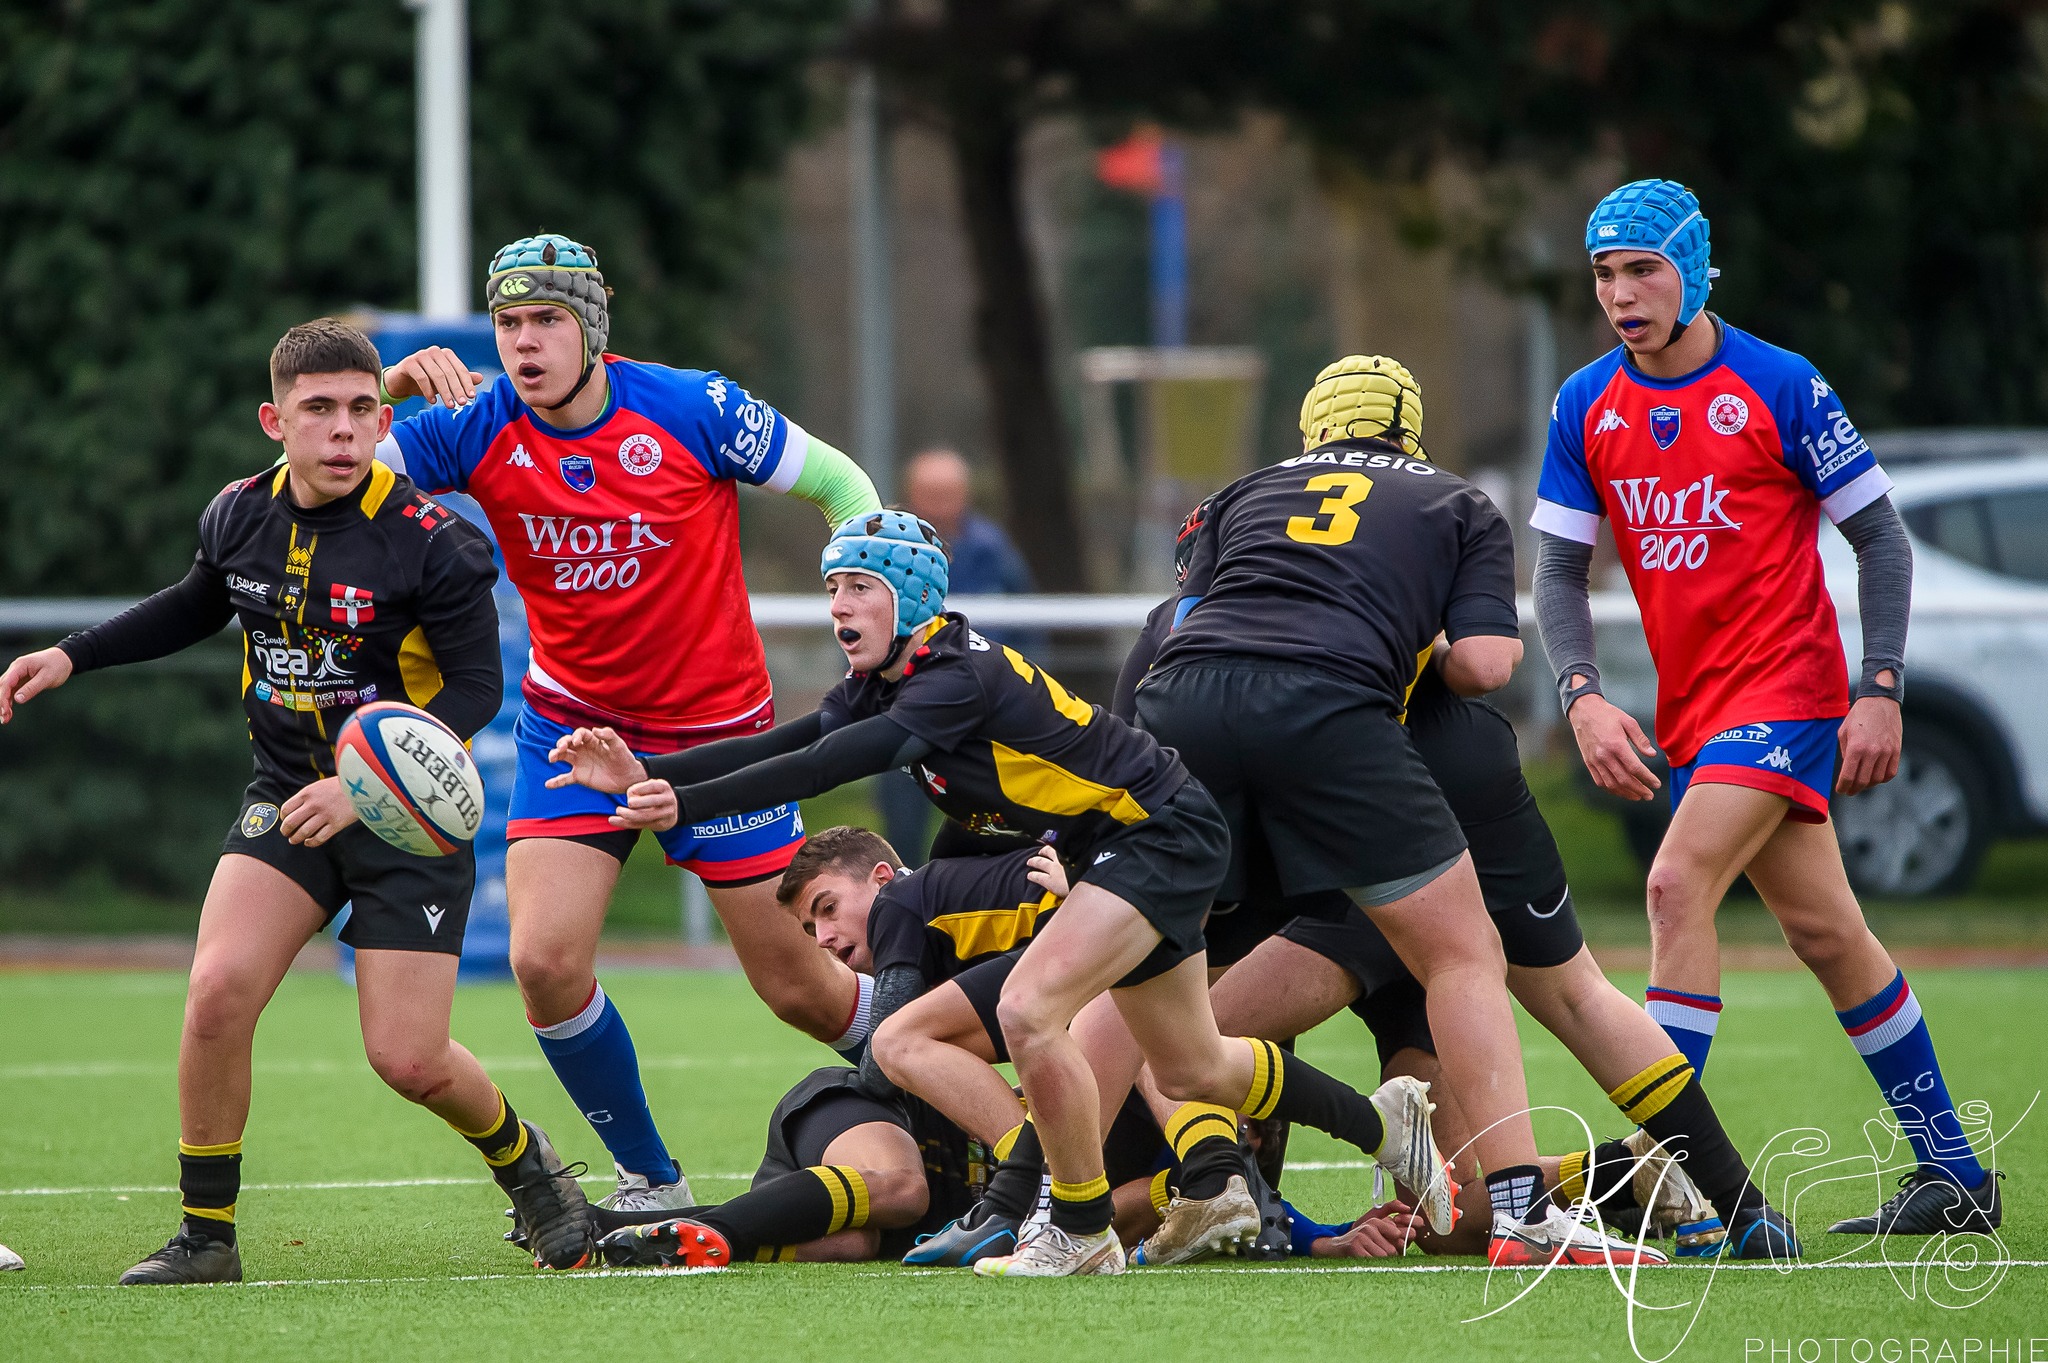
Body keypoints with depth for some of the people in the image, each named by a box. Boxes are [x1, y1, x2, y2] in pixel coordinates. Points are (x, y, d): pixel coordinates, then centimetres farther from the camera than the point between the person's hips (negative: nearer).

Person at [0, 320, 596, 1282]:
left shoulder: (430, 541, -17)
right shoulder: (240, 517, 0)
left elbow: (475, 687, -16)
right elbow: (201, 605, 22)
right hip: (287, 798, 4)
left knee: (408, 1059, -9)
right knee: (217, 990, -19)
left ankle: (520, 1160, 26)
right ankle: (206, 1236, -4)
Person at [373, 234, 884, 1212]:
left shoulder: (690, 410, -16)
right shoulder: (478, 429, -10)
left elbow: (839, 483, -4)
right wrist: (388, 387, -29)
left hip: (717, 728, -2)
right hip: (573, 725, 2)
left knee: (795, 985, 2)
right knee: (545, 960, -14)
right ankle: (649, 1180, 5)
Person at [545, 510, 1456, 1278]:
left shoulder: (960, 677, -29)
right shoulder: (885, 681, -2)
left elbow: (833, 765, -40)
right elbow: (787, 745, -9)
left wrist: (688, 803, -45)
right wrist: (646, 775, -21)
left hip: (1161, 832, -10)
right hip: (1105, 845, 10)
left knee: (1028, 1011, -26)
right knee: (1194, 1071, 21)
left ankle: (1083, 1234, -11)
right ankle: (1386, 1122, 42)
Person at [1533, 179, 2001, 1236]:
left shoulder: (1780, 388, -10)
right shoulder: (1586, 406, 4)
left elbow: (1880, 537, -5)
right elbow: (1559, 569, 5)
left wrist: (1882, 693, -11)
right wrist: (1584, 699, -11)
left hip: (1786, 691, -6)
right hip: (1690, 709, 6)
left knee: (1679, 885, -22)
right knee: (1826, 933, 10)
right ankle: (1954, 1178, 18)